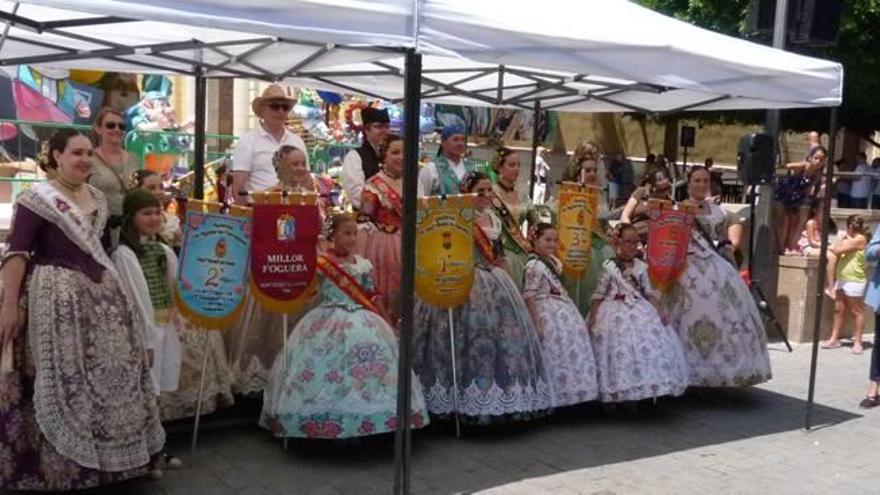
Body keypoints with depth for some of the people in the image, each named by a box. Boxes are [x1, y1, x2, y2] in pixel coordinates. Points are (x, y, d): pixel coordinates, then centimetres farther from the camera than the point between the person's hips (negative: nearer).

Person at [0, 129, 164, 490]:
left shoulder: (97, 197, 13)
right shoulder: (37, 198, -9)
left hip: (100, 292, 8)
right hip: (57, 297, -7)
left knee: (112, 369, 11)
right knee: (63, 380, -4)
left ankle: (108, 454, 25)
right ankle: (60, 464, 10)